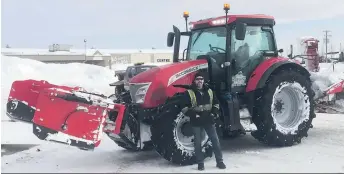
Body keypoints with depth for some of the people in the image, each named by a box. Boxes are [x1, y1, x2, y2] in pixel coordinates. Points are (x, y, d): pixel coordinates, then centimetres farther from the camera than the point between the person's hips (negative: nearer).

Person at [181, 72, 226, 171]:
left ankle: (219, 161, 15)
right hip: (196, 122, -3)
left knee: (215, 140, 4)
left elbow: (216, 103, 19)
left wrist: (215, 112, 2)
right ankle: (200, 163, 16)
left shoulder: (209, 91, 10)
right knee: (198, 143, 4)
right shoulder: (189, 92, -5)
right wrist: (194, 115, -18)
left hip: (209, 120, 3)